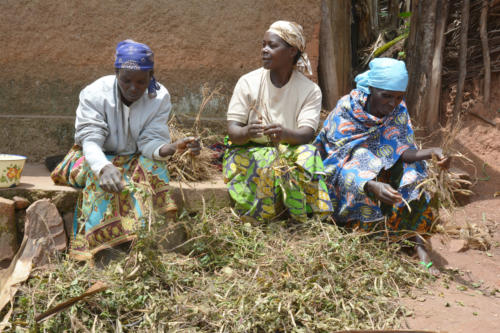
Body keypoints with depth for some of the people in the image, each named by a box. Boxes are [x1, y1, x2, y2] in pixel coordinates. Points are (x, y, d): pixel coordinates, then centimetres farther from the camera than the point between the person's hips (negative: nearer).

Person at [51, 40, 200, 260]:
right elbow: (90, 140, -26)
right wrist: (104, 167, -49)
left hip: (136, 159, 2)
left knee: (155, 168, -30)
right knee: (102, 179, -34)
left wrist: (170, 149, -43)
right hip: (96, 159, -2)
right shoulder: (95, 94, -17)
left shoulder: (160, 97, -12)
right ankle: (106, 250, -35)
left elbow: (150, 142, -18)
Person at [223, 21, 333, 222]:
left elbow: (307, 134, -16)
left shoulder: (310, 90, -3)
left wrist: (285, 133, -41)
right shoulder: (248, 82, -3)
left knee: (307, 154, -31)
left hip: (291, 151, 1)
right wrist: (246, 132, -34)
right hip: (249, 153, -1)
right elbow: (232, 130, -8)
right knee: (265, 163, -34)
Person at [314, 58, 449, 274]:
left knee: (411, 179, -23)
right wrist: (373, 187, -49)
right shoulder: (346, 112, -22)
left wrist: (430, 153, -35)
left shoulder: (398, 110, -7)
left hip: (382, 173, 4)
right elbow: (343, 167, -30)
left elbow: (402, 151, -13)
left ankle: (417, 244, -27)